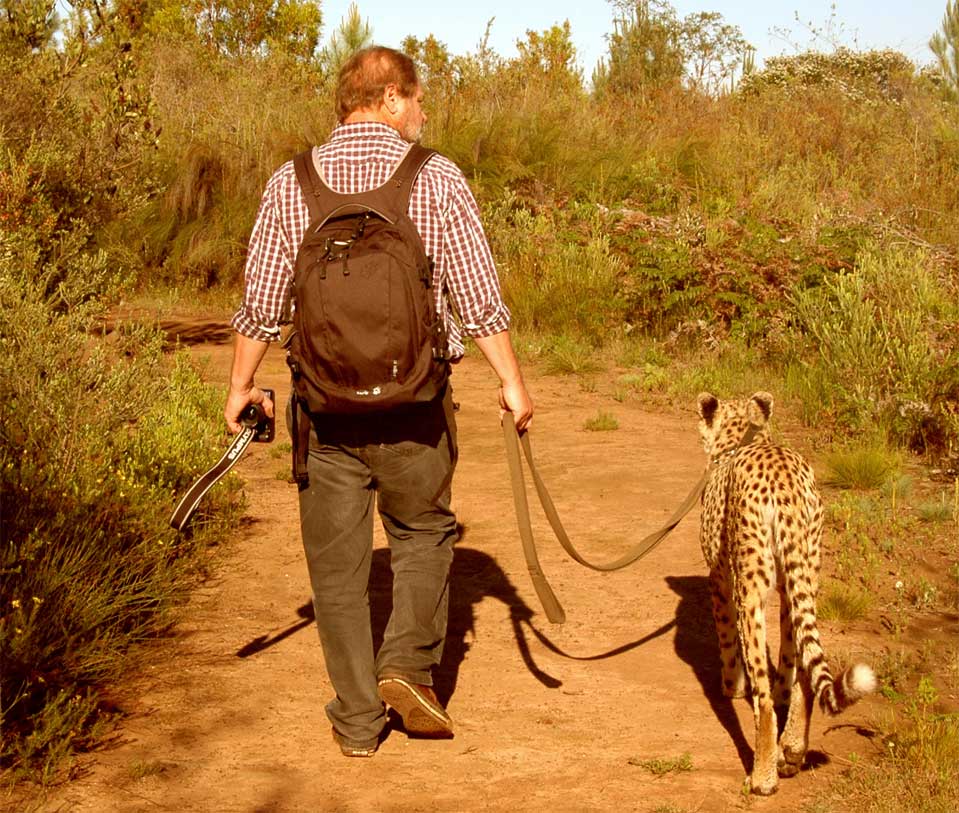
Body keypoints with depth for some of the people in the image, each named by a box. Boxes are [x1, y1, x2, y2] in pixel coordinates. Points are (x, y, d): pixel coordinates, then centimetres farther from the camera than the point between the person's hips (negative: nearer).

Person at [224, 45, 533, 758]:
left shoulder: (291, 183, 2)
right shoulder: (436, 178, -4)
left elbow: (261, 303, 4)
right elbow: (478, 298, -5)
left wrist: (242, 386, 17)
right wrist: (512, 381, 5)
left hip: (325, 404, 1)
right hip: (414, 401, -1)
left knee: (337, 559, 10)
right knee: (424, 530, 21)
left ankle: (358, 720, 16)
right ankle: (408, 666, 6)